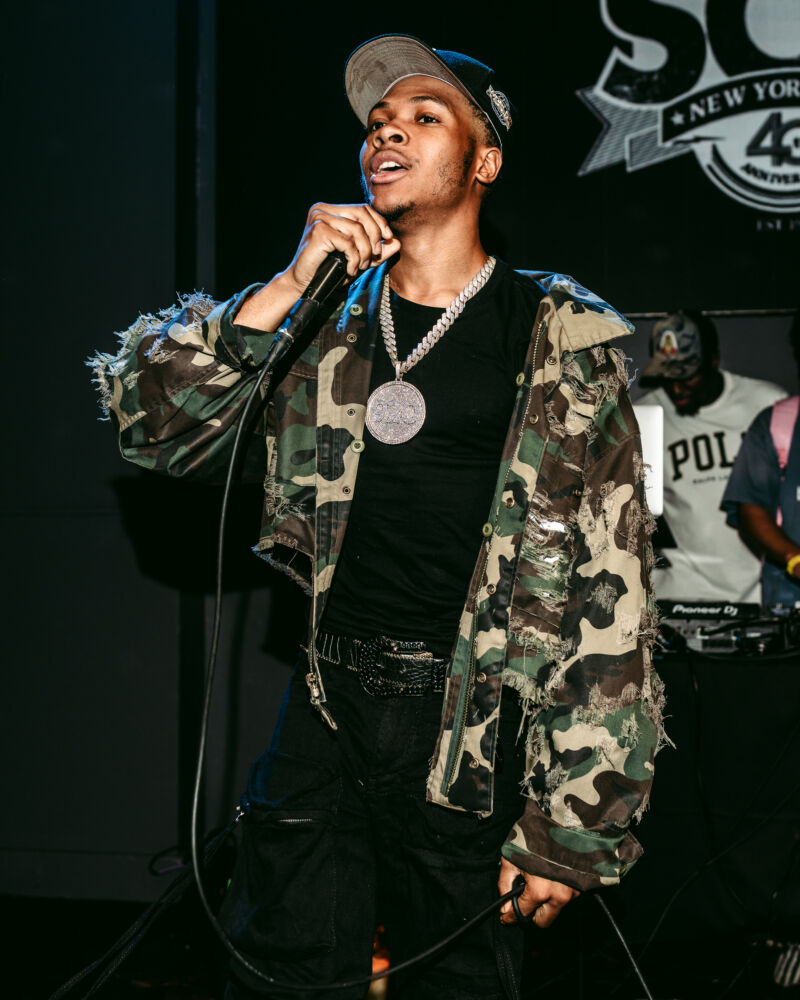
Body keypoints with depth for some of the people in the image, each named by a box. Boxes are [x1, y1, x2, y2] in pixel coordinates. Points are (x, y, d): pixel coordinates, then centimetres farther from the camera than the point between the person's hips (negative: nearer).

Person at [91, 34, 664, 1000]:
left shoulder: (562, 340, -3)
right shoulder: (322, 321, 9)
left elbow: (609, 594, -6)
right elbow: (151, 422, -3)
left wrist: (570, 826, -10)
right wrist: (294, 284, -12)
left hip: (480, 733, -3)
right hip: (328, 704, 3)